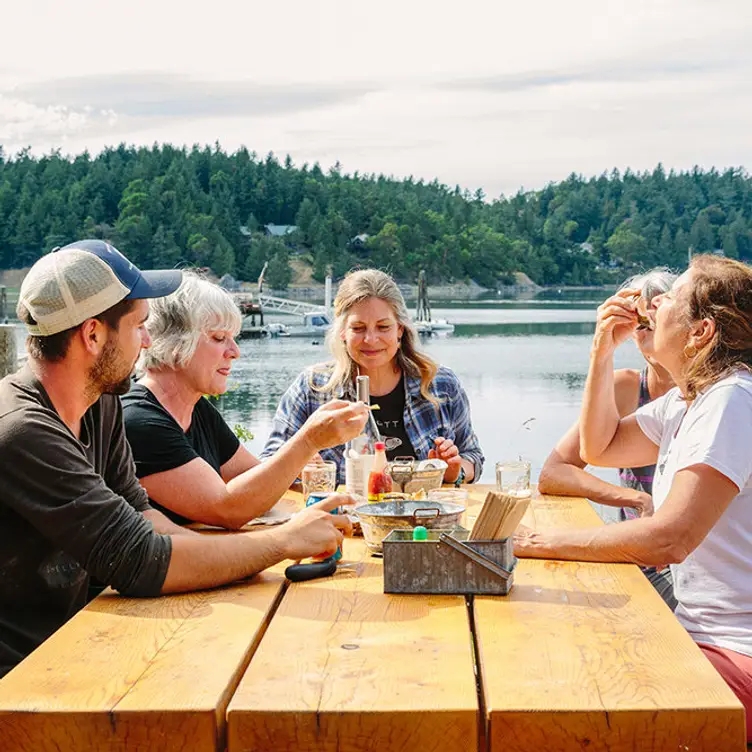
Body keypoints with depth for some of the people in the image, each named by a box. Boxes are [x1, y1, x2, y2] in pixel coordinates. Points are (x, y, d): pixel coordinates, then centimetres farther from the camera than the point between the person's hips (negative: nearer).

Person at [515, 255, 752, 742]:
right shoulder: (687, 401, 11)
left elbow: (669, 540, -27)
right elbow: (599, 448, 23)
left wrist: (549, 542, -17)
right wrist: (603, 350, 10)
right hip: (707, 635, 9)